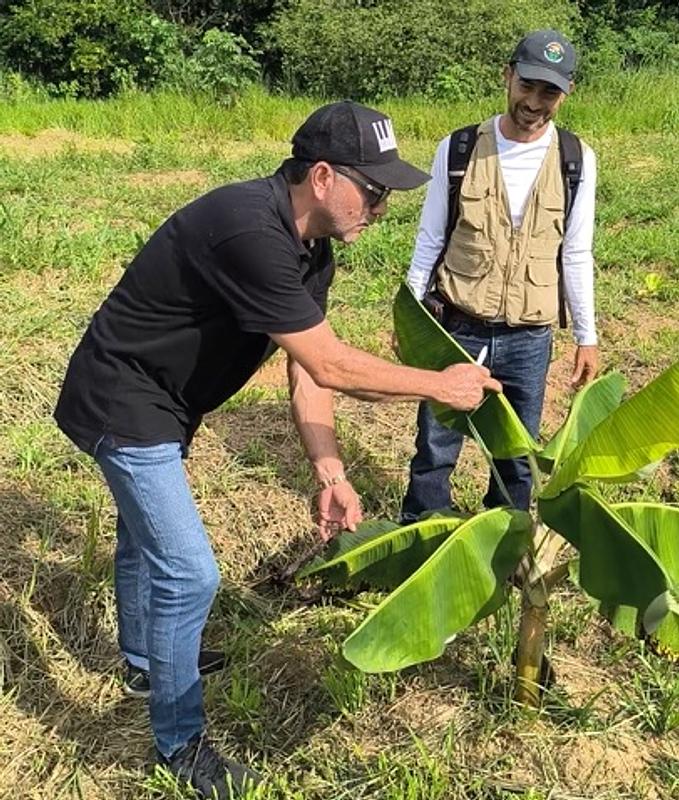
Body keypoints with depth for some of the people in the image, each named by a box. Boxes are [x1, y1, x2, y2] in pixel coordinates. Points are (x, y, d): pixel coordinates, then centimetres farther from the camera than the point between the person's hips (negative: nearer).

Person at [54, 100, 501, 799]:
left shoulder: (311, 248, -2)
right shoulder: (251, 233, -34)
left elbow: (307, 372, -3)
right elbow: (328, 366, -31)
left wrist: (329, 471, -12)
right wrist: (441, 385, -21)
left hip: (157, 401, 10)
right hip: (125, 405, -10)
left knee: (146, 534, 28)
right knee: (187, 574, -7)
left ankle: (144, 657, 53)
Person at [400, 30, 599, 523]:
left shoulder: (576, 161, -2)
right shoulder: (458, 149, -5)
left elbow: (576, 256, 4)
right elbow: (430, 239, 2)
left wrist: (587, 337, 6)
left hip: (530, 338, 1)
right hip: (456, 329, -1)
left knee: (518, 455, 12)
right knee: (435, 448, 8)